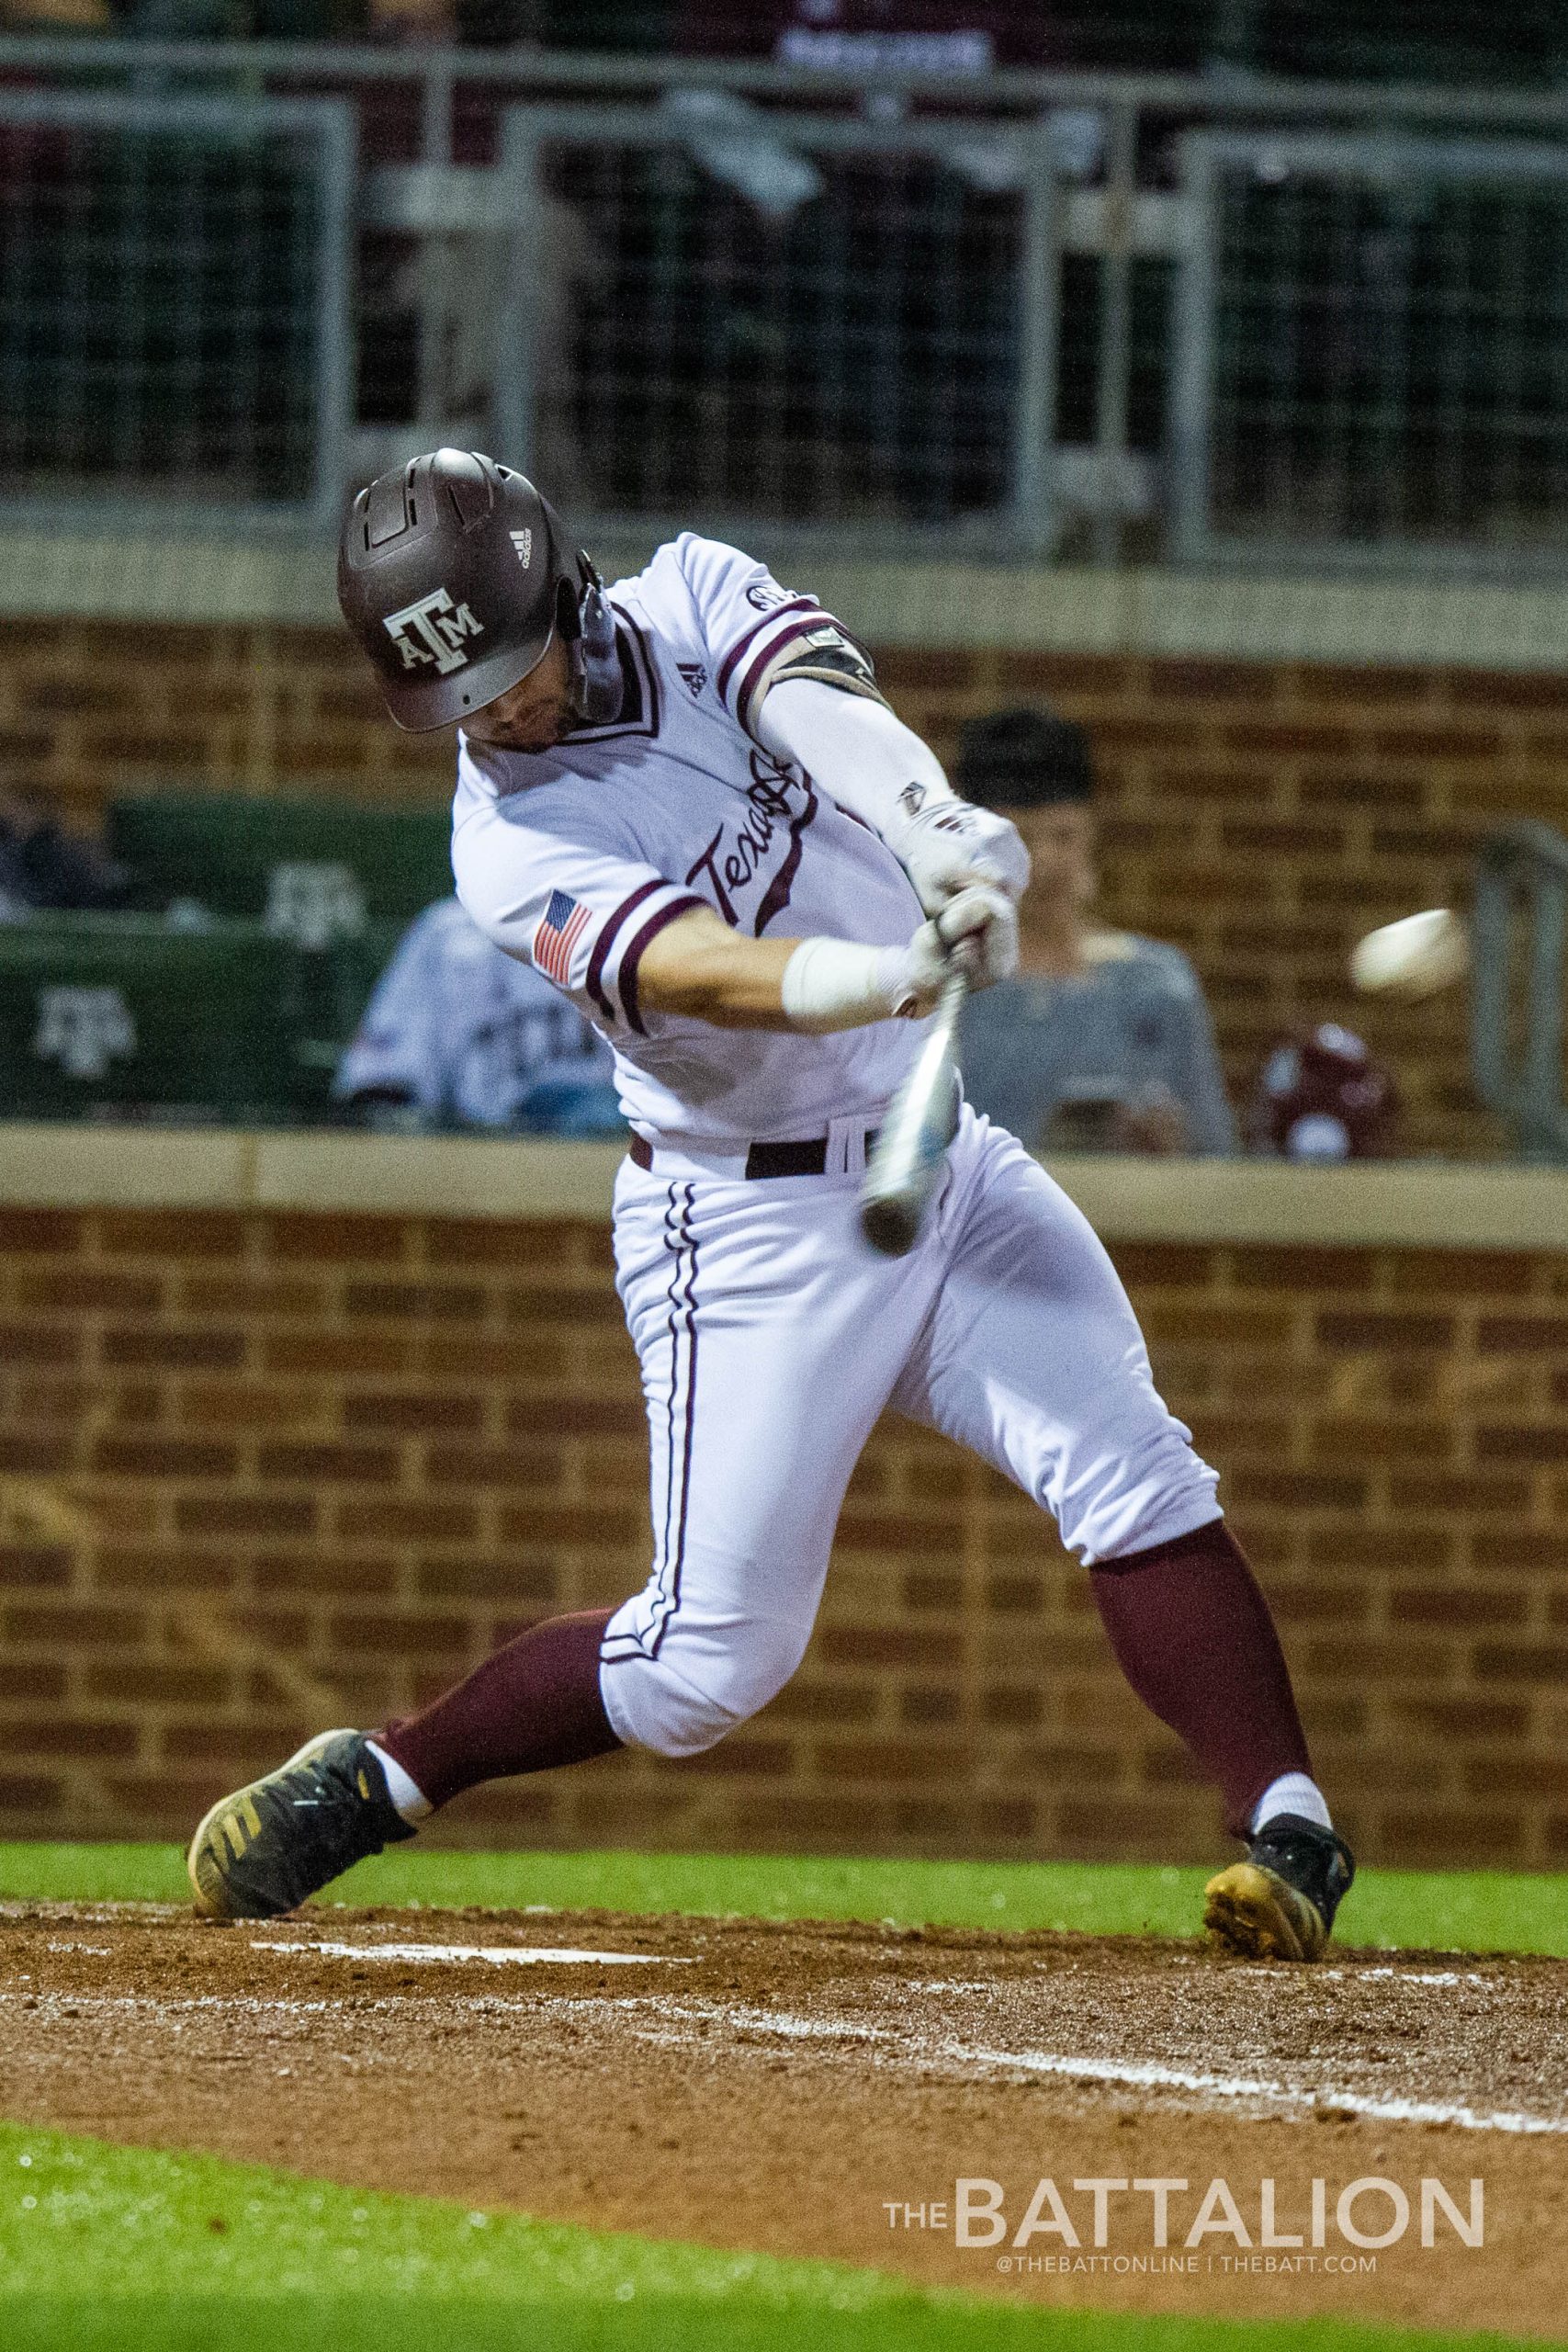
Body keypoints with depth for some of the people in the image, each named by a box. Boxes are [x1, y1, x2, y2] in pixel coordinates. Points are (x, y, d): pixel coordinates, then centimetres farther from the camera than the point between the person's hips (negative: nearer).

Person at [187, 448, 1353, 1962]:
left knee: (1133, 1475, -14)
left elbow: (820, 702, -22)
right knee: (715, 1660, -4)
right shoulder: (511, 853, -16)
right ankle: (369, 1782, 13)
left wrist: (936, 831, -44)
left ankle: (1289, 1828, -16)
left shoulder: (691, 601, -2)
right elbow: (713, 974, -32)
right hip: (752, 1226, -4)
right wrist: (909, 969, -51)